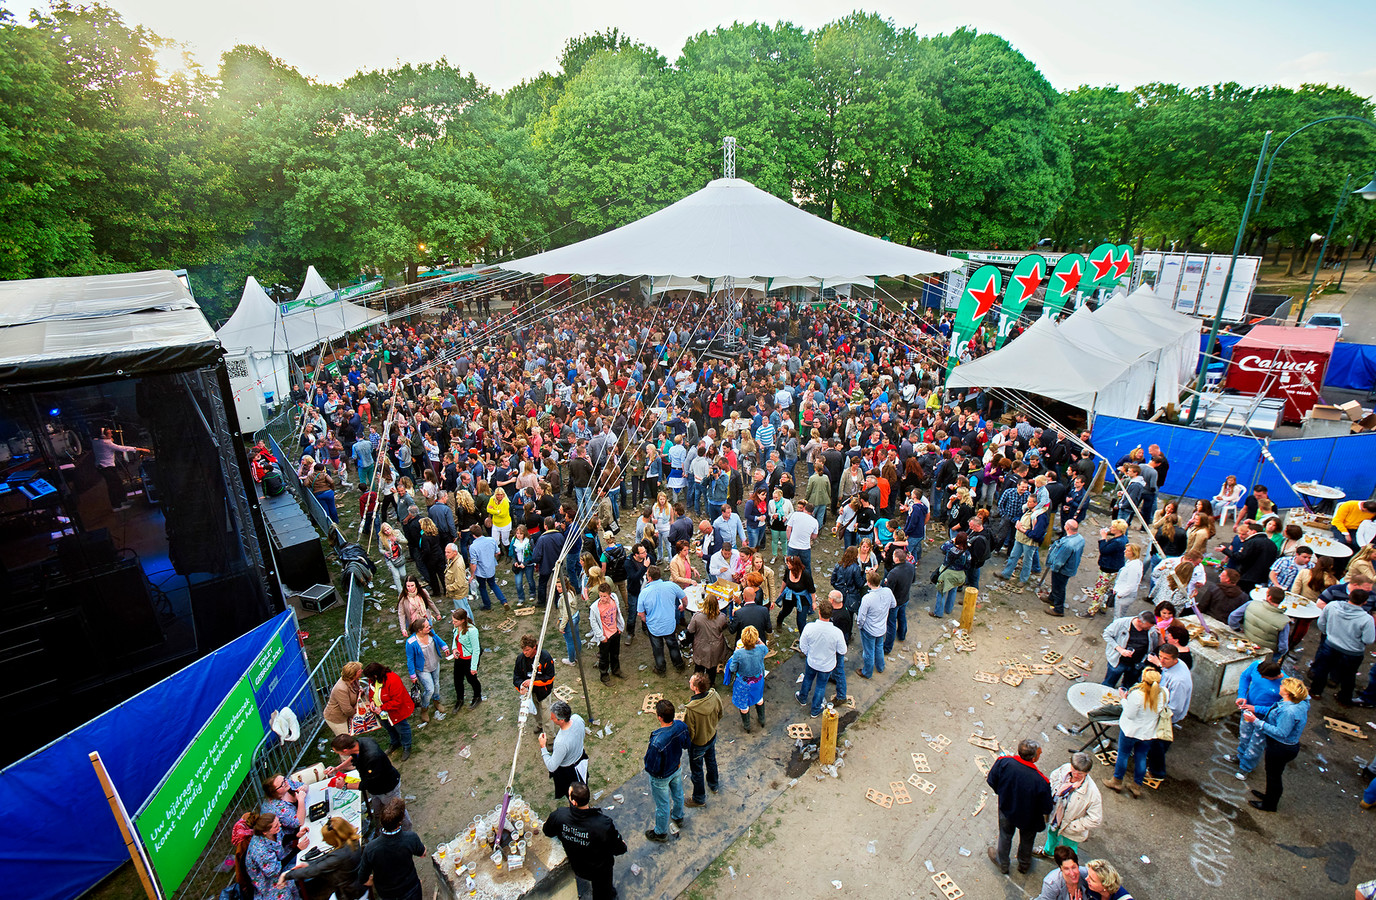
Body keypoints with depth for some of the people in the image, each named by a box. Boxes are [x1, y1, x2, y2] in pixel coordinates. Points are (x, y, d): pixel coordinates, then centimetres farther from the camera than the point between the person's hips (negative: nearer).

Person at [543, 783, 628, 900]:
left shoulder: (559, 816, -30)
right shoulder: (604, 824, -39)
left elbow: (547, 832, -6)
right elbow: (618, 849, -22)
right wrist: (623, 845, 1)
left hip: (576, 867, 4)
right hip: (600, 871, -3)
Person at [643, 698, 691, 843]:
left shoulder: (657, 742, -45)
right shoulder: (681, 726, -27)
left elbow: (651, 768, -31)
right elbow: (687, 745, -6)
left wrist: (647, 754, -14)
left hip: (661, 777, -5)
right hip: (677, 768, 5)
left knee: (662, 805, 21)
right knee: (678, 793, 32)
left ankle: (661, 833, 47)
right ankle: (678, 817, 61)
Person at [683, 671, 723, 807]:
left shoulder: (691, 709, -41)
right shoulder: (714, 696, -25)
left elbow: (689, 733, -26)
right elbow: (719, 715, -5)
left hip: (698, 744, -5)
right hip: (712, 736, 5)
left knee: (696, 770, 21)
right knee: (711, 761, 32)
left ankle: (699, 799, 43)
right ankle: (713, 784, 58)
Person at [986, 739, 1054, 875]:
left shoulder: (1004, 763, -32)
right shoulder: (1041, 782, -38)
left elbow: (991, 781, -15)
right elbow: (1047, 809, -23)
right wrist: (1053, 802, 1)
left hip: (1007, 809, 1)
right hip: (1028, 817, -1)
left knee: (1005, 836, 30)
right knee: (1027, 839, 31)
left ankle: (1002, 864, 55)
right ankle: (1024, 864, 59)